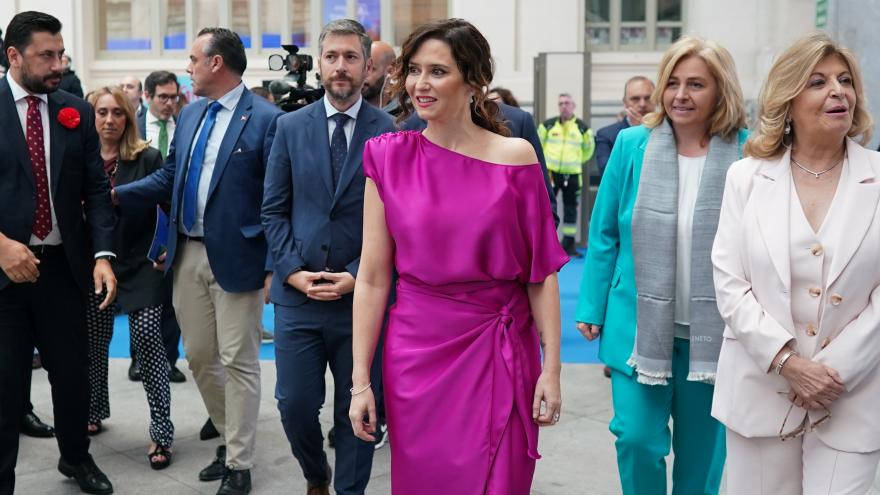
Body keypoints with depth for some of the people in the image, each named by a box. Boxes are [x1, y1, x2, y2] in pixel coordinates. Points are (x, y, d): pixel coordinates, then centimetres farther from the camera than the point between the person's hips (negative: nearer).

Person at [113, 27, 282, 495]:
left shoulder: (266, 118, -11)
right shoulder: (189, 114, 11)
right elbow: (168, 177, 16)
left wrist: (276, 265, -15)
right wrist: (114, 195, 5)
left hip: (236, 257, -7)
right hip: (187, 254, 7)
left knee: (238, 362, 3)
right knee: (199, 357, 15)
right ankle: (230, 438, 35)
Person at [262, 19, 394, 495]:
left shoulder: (390, 131, -2)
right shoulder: (291, 127, 5)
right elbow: (273, 209, 6)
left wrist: (357, 276, -11)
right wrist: (292, 271, -6)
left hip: (362, 295, -1)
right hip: (298, 294, 2)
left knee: (356, 410, 8)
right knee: (295, 404, 6)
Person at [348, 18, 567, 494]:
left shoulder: (516, 157, -4)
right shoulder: (389, 157, -1)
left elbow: (542, 272, -1)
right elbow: (372, 278, -1)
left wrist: (551, 369, -6)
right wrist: (360, 380, -2)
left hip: (500, 353, -1)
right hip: (416, 353, 1)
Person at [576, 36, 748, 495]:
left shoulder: (746, 155, -6)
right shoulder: (632, 145, -3)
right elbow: (604, 234, 2)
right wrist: (591, 309, 1)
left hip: (712, 332, 0)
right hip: (638, 326, 0)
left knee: (702, 449, 14)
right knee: (637, 439, 0)